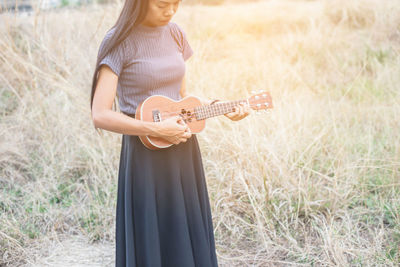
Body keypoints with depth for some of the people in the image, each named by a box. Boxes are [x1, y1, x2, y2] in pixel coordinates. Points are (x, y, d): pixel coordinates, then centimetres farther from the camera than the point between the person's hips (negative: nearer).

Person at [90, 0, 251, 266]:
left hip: (184, 154, 6)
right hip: (146, 156, -6)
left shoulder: (175, 34, 6)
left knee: (190, 243, 13)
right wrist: (157, 129, -22)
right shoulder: (119, 41, -12)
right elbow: (100, 115, -17)